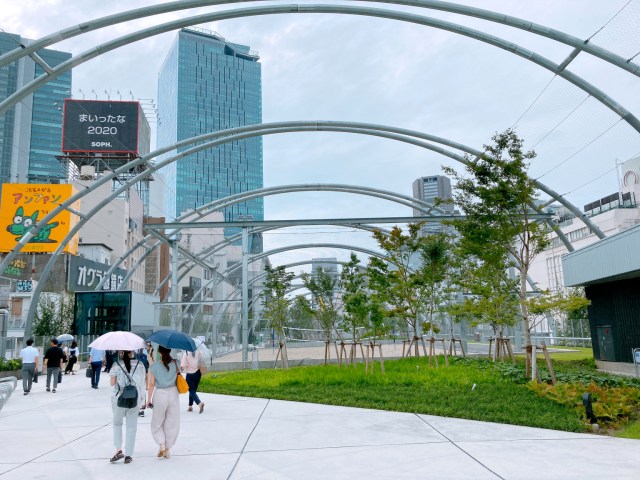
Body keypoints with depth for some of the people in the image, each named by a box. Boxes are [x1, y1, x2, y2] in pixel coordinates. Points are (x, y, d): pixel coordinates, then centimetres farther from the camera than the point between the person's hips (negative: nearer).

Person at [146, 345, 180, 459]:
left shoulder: (154, 367, -7)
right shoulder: (175, 364, -3)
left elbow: (152, 384, -8)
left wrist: (149, 399, -1)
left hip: (160, 395, -2)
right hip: (173, 393, 2)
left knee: (156, 423, 14)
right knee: (172, 423, 12)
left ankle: (162, 445, -2)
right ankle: (168, 448, 16)